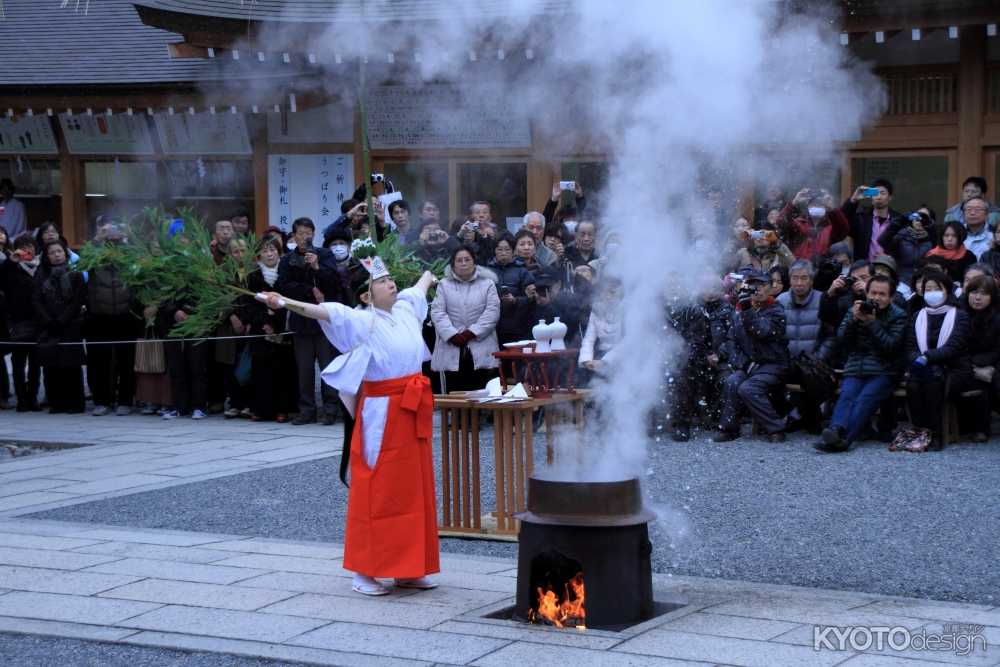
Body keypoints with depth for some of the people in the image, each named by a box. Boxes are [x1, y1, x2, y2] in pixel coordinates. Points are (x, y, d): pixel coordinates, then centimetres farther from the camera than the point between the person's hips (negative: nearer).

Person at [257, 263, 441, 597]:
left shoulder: (405, 310, 11)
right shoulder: (362, 321, -10)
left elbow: (418, 291, 34)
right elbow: (323, 312, -24)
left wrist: (428, 276, 55)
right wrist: (284, 303, -39)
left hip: (413, 412, 7)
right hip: (381, 413, -7)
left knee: (413, 489, 11)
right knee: (376, 491, -4)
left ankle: (408, 569, 20)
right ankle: (363, 572, 3)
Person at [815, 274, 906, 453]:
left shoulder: (898, 316, 9)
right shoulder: (856, 310, 19)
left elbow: (891, 346, -5)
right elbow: (842, 340, 9)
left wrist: (872, 323, -10)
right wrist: (854, 319, -6)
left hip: (883, 372, -3)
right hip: (855, 370, 3)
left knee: (865, 399, -30)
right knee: (846, 395, -28)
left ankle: (843, 438, -49)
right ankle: (836, 431, -53)